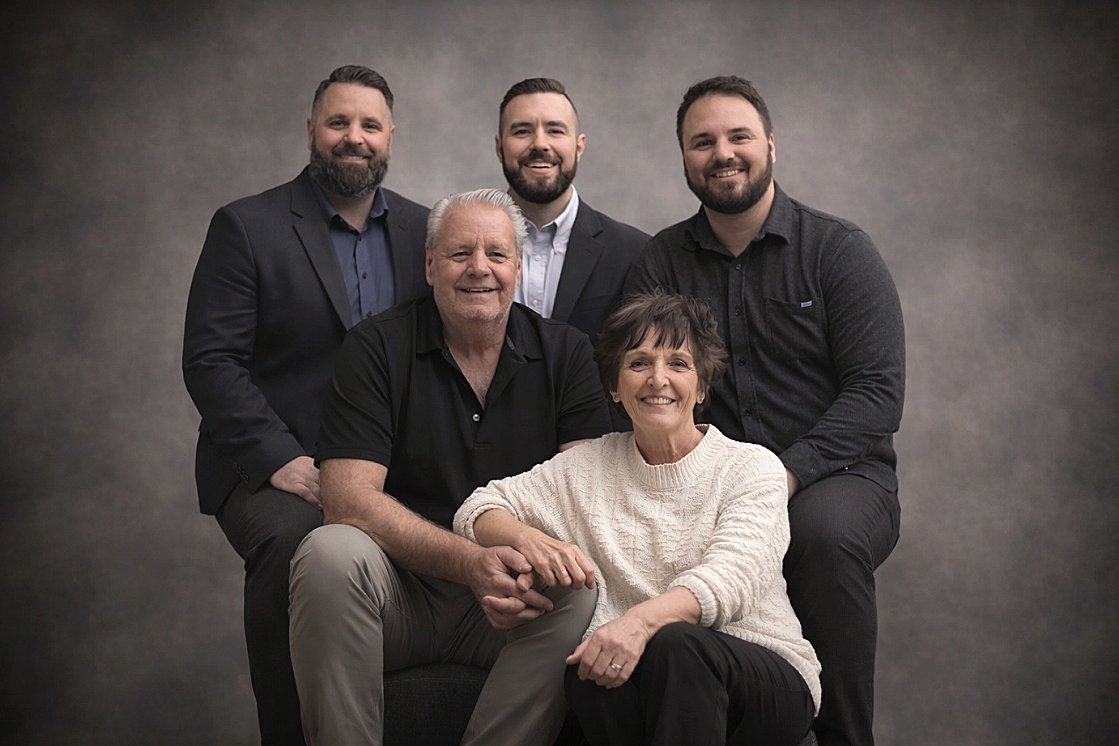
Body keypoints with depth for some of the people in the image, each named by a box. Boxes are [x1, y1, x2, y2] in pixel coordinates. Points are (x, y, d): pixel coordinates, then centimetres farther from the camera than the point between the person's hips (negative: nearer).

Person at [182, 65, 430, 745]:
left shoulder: (423, 230, 14)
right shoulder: (246, 227, 2)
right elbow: (211, 362, -5)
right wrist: (281, 460, -17)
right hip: (273, 467, -3)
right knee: (295, 543, -35)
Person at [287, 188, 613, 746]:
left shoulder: (565, 352, 4)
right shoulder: (376, 348, -2)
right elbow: (348, 497, -13)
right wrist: (471, 563, -26)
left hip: (516, 592, 1)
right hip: (400, 585, -1)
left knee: (583, 589, -29)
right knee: (330, 553, -31)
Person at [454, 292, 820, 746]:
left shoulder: (752, 467, 1)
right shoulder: (588, 468, 11)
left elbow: (730, 576, -16)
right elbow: (478, 509, 10)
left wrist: (641, 618, -37)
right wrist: (529, 540, -15)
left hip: (767, 678, -1)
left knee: (674, 643, -35)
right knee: (586, 669, -32)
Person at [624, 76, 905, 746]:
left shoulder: (840, 250, 2)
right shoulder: (661, 262, 11)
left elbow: (878, 393, -7)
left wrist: (785, 472, -21)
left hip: (834, 475, -1)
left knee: (825, 531, -36)